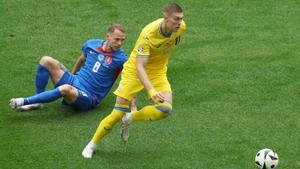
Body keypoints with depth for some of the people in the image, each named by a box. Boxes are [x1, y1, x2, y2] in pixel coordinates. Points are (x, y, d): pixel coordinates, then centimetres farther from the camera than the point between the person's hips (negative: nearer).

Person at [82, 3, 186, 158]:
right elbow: (139, 67, -37)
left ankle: (129, 119, 5)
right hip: (135, 71, -4)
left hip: (158, 72, 5)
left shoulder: (181, 27, -16)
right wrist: (151, 91, -50)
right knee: (117, 114, -6)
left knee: (165, 109, -21)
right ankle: (92, 144, 17)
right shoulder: (148, 34, -32)